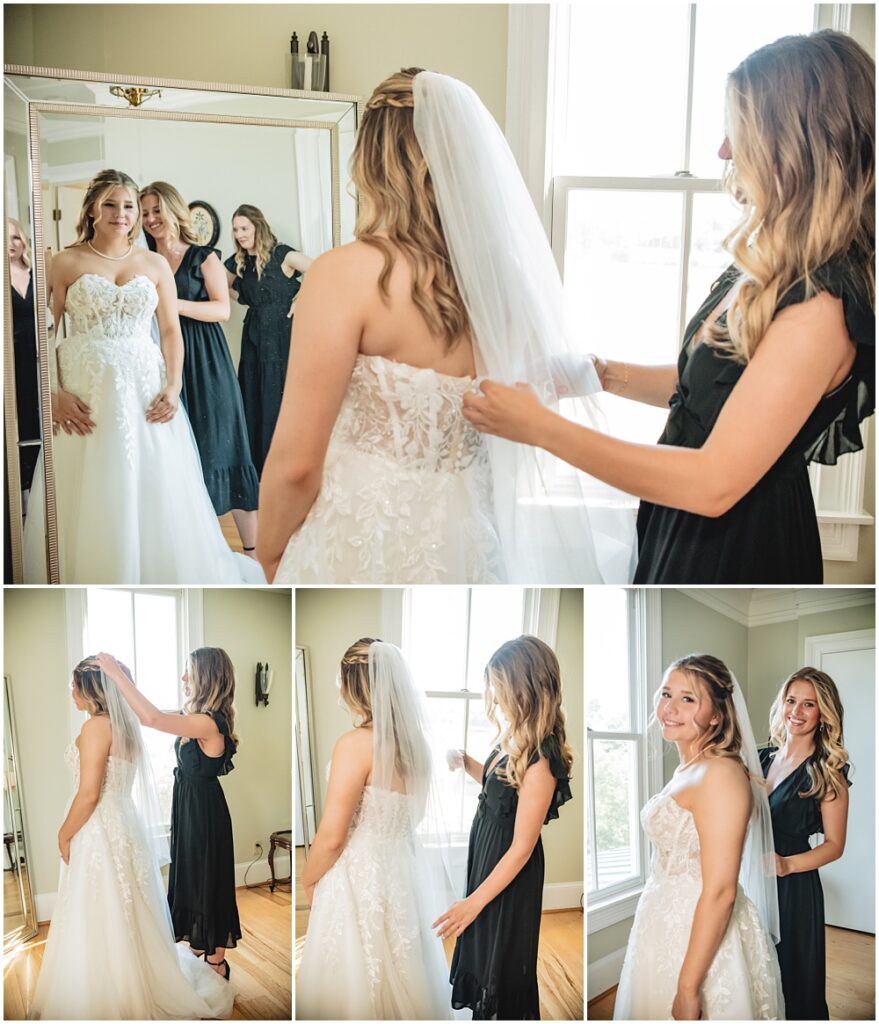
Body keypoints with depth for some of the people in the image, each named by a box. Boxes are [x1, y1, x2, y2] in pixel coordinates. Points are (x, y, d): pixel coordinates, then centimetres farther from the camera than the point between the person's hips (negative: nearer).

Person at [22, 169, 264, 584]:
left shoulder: (155, 264, 10)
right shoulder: (66, 262, 3)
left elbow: (171, 331, 8)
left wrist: (173, 386, -6)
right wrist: (53, 394, -12)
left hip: (145, 389, 2)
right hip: (84, 393, -2)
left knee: (154, 492, 3)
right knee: (89, 500, 1)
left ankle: (159, 574, 18)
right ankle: (88, 576, 15)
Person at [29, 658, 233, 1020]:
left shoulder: (97, 726, -17)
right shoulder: (124, 724, 10)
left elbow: (89, 794, -21)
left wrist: (64, 834, -8)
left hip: (101, 834, -9)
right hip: (126, 826, 9)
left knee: (99, 925, 1)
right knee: (126, 921, 17)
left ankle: (108, 1005, 9)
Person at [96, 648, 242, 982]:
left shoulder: (208, 722, -27)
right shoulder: (197, 714, 3)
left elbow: (152, 719, -38)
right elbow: (154, 715, 12)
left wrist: (117, 674, -33)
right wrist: (124, 679, 0)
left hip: (205, 812, -10)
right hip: (189, 807, 10)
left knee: (208, 880, 5)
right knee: (191, 878, 20)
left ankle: (216, 963, 21)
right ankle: (198, 950, 37)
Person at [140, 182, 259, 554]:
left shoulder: (203, 257, 2)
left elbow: (223, 309, -7)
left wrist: (174, 304, -19)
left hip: (204, 361, -4)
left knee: (219, 447, -5)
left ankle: (251, 546, -2)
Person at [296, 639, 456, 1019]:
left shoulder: (356, 744, -19)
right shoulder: (416, 741, 3)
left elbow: (332, 836, -17)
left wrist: (308, 879, 0)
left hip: (361, 880, -7)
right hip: (405, 873, 7)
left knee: (355, 986, 7)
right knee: (404, 981, 18)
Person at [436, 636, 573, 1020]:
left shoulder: (540, 761, -30)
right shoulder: (516, 739, -5)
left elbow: (522, 846, -26)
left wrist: (475, 901, -22)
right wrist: (467, 763, -2)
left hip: (510, 871, -9)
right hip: (487, 852, 9)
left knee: (503, 954, 12)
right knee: (483, 939, 26)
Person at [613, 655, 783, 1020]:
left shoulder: (721, 774, -20)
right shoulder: (687, 770, 9)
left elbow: (721, 891, -24)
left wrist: (688, 988, -24)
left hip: (703, 940, -9)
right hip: (668, 929, 9)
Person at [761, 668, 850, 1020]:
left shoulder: (827, 773, -9)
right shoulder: (763, 759, 6)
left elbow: (834, 845, -7)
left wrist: (787, 864, -21)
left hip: (793, 889, -5)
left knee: (791, 979, 6)